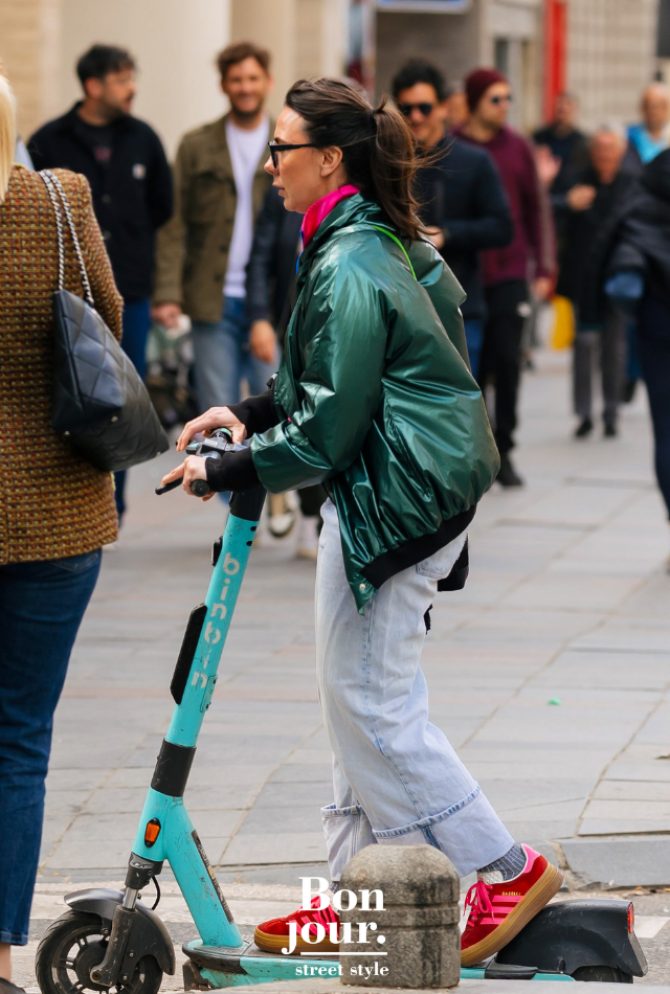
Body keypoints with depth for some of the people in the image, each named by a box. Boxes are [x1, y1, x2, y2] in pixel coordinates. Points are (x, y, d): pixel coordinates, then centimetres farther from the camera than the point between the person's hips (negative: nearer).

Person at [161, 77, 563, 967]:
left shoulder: (349, 270, -20)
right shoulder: (382, 242, 12)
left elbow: (327, 425, -19)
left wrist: (228, 471, -10)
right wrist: (250, 413, 11)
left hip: (396, 494, -11)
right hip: (414, 483, 11)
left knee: (371, 702, -4)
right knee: (358, 696, 15)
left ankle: (507, 869, 0)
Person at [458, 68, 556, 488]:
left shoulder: (518, 149, 5)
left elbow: (537, 209, 10)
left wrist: (544, 268, 6)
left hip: (511, 275, 2)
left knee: (507, 362, -1)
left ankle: (503, 451, 8)